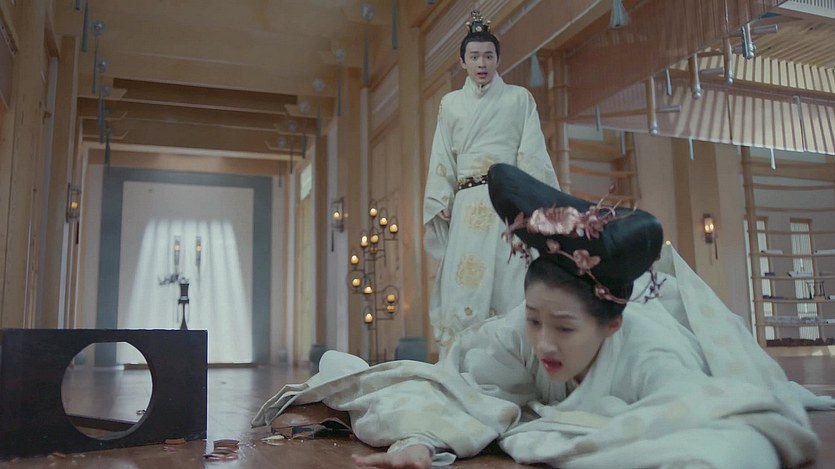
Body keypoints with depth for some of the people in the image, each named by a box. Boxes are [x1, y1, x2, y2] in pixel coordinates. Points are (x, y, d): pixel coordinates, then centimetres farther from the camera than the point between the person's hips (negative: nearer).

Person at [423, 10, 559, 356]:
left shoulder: (519, 97, 13)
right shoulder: (450, 103, 18)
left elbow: (533, 152, 5)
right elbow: (442, 157, 13)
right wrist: (441, 202, 1)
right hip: (467, 204, 2)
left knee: (510, 281, -8)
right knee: (463, 285, -6)